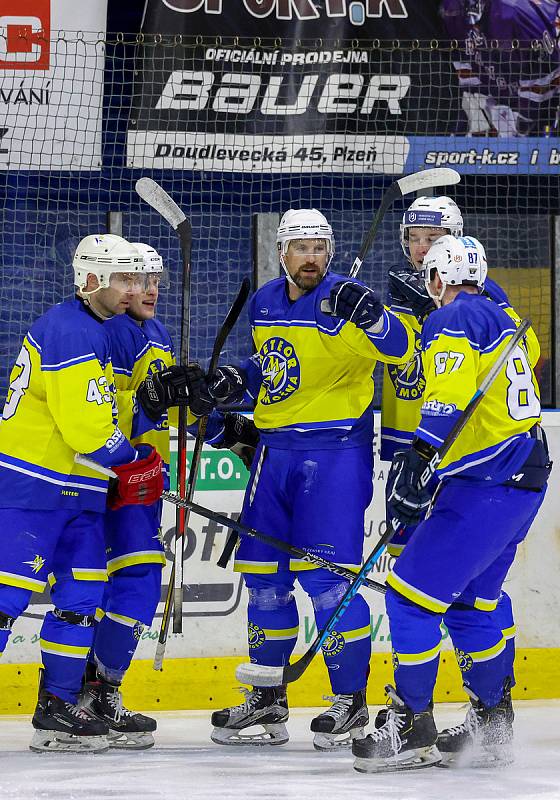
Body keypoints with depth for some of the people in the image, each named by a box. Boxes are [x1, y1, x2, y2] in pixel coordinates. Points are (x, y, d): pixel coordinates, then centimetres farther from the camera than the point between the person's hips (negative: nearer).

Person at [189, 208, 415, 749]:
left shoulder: (341, 303, -11)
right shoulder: (264, 304, 10)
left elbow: (399, 349, -23)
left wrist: (371, 318, -41)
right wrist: (238, 380, 8)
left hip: (334, 451, -7)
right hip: (274, 450, 7)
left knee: (327, 577, -11)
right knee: (263, 575, 10)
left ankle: (350, 700, 0)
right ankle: (268, 701, 21)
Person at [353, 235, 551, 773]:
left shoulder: (453, 319, -9)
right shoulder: (503, 320, 20)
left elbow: (451, 390, -26)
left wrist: (420, 457, -35)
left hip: (485, 485, -10)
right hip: (526, 479, 10)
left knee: (411, 596, -6)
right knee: (471, 602, 19)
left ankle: (411, 729, -4)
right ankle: (491, 727, 23)